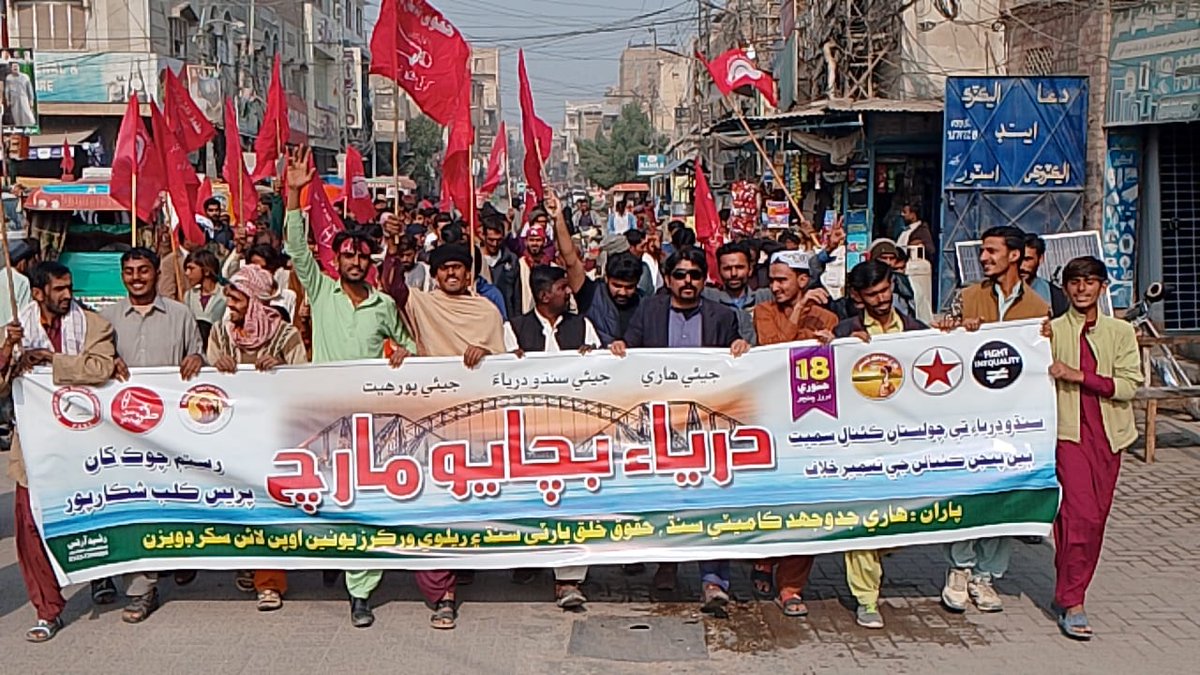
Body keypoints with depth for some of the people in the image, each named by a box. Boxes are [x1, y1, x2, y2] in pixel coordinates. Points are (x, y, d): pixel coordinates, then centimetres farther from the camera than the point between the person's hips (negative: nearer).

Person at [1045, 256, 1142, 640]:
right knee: (1079, 514, -13)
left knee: (1097, 516, 7)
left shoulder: (1121, 332, 7)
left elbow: (1130, 385, -3)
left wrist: (1080, 376, -13)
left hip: (1108, 434, 4)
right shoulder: (1052, 331, 1)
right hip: (1070, 432, -3)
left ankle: (1068, 591, 22)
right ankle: (1071, 604, -7)